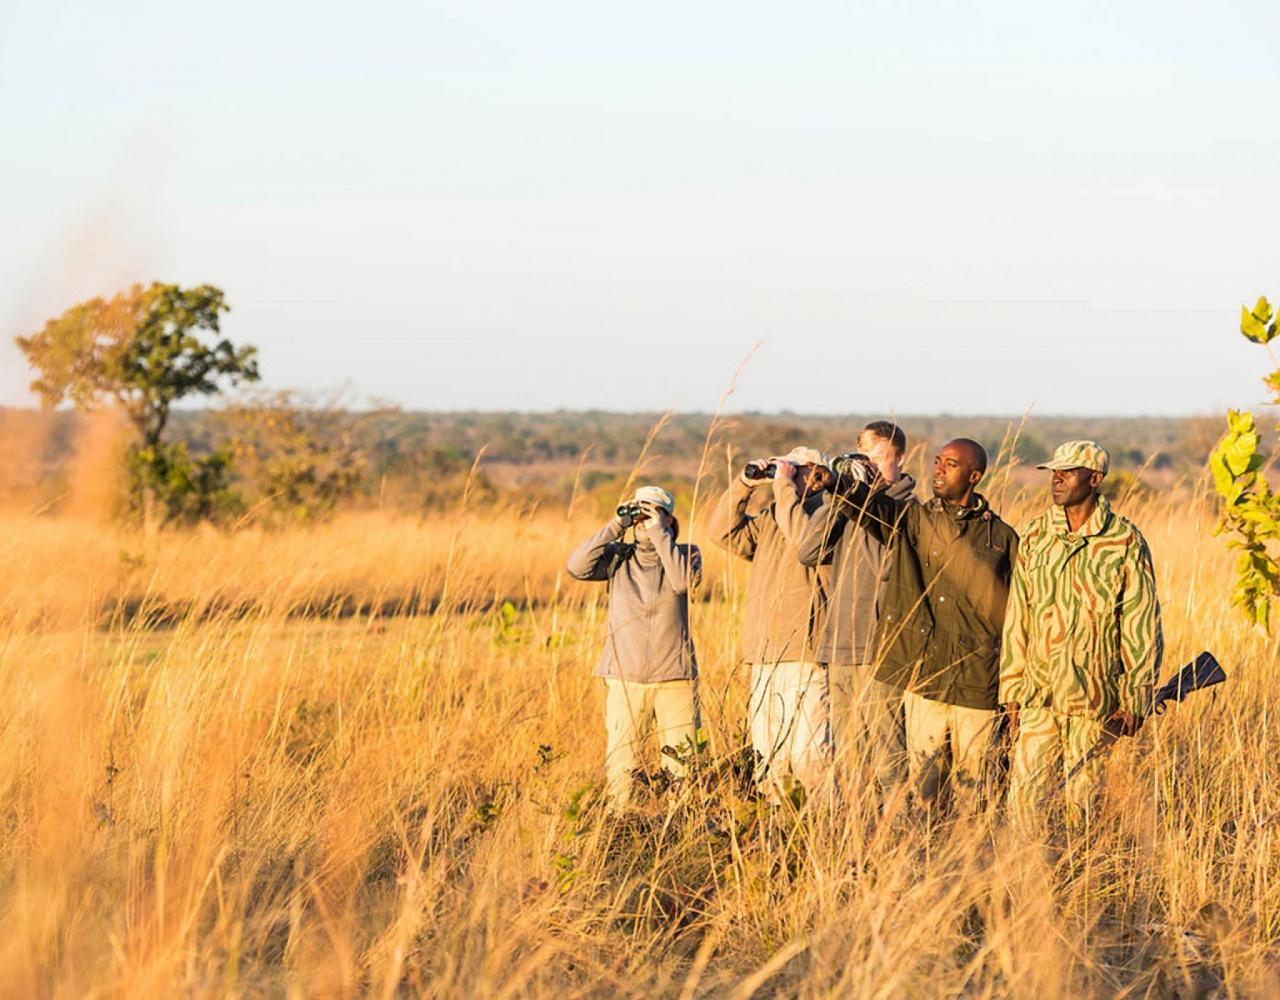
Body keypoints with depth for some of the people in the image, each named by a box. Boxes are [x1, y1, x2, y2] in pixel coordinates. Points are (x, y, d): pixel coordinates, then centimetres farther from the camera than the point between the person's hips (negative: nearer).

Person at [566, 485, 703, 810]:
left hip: (675, 677, 0)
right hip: (626, 679, 1)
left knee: (681, 762, 0)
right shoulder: (619, 556, 9)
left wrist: (660, 534, -12)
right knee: (619, 764, -3)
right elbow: (578, 567, -8)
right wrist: (616, 526, -8)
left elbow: (684, 581, -15)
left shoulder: (685, 553, 7)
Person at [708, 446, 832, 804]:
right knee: (768, 754, 9)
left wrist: (784, 486, -14)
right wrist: (745, 483, 3)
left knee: (807, 751, -14)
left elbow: (803, 539, -22)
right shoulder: (769, 518, 20)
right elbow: (725, 532, 12)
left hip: (805, 655, -8)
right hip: (764, 655, 8)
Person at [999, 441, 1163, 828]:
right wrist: (1011, 689, 9)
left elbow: (1141, 624, -2)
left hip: (1095, 700, -3)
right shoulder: (1035, 536, 8)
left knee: (1084, 800, 2)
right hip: (1038, 696, 3)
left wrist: (1135, 699, -4)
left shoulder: (1124, 542, -3)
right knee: (1024, 797, 0)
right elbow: (1017, 617, 12)